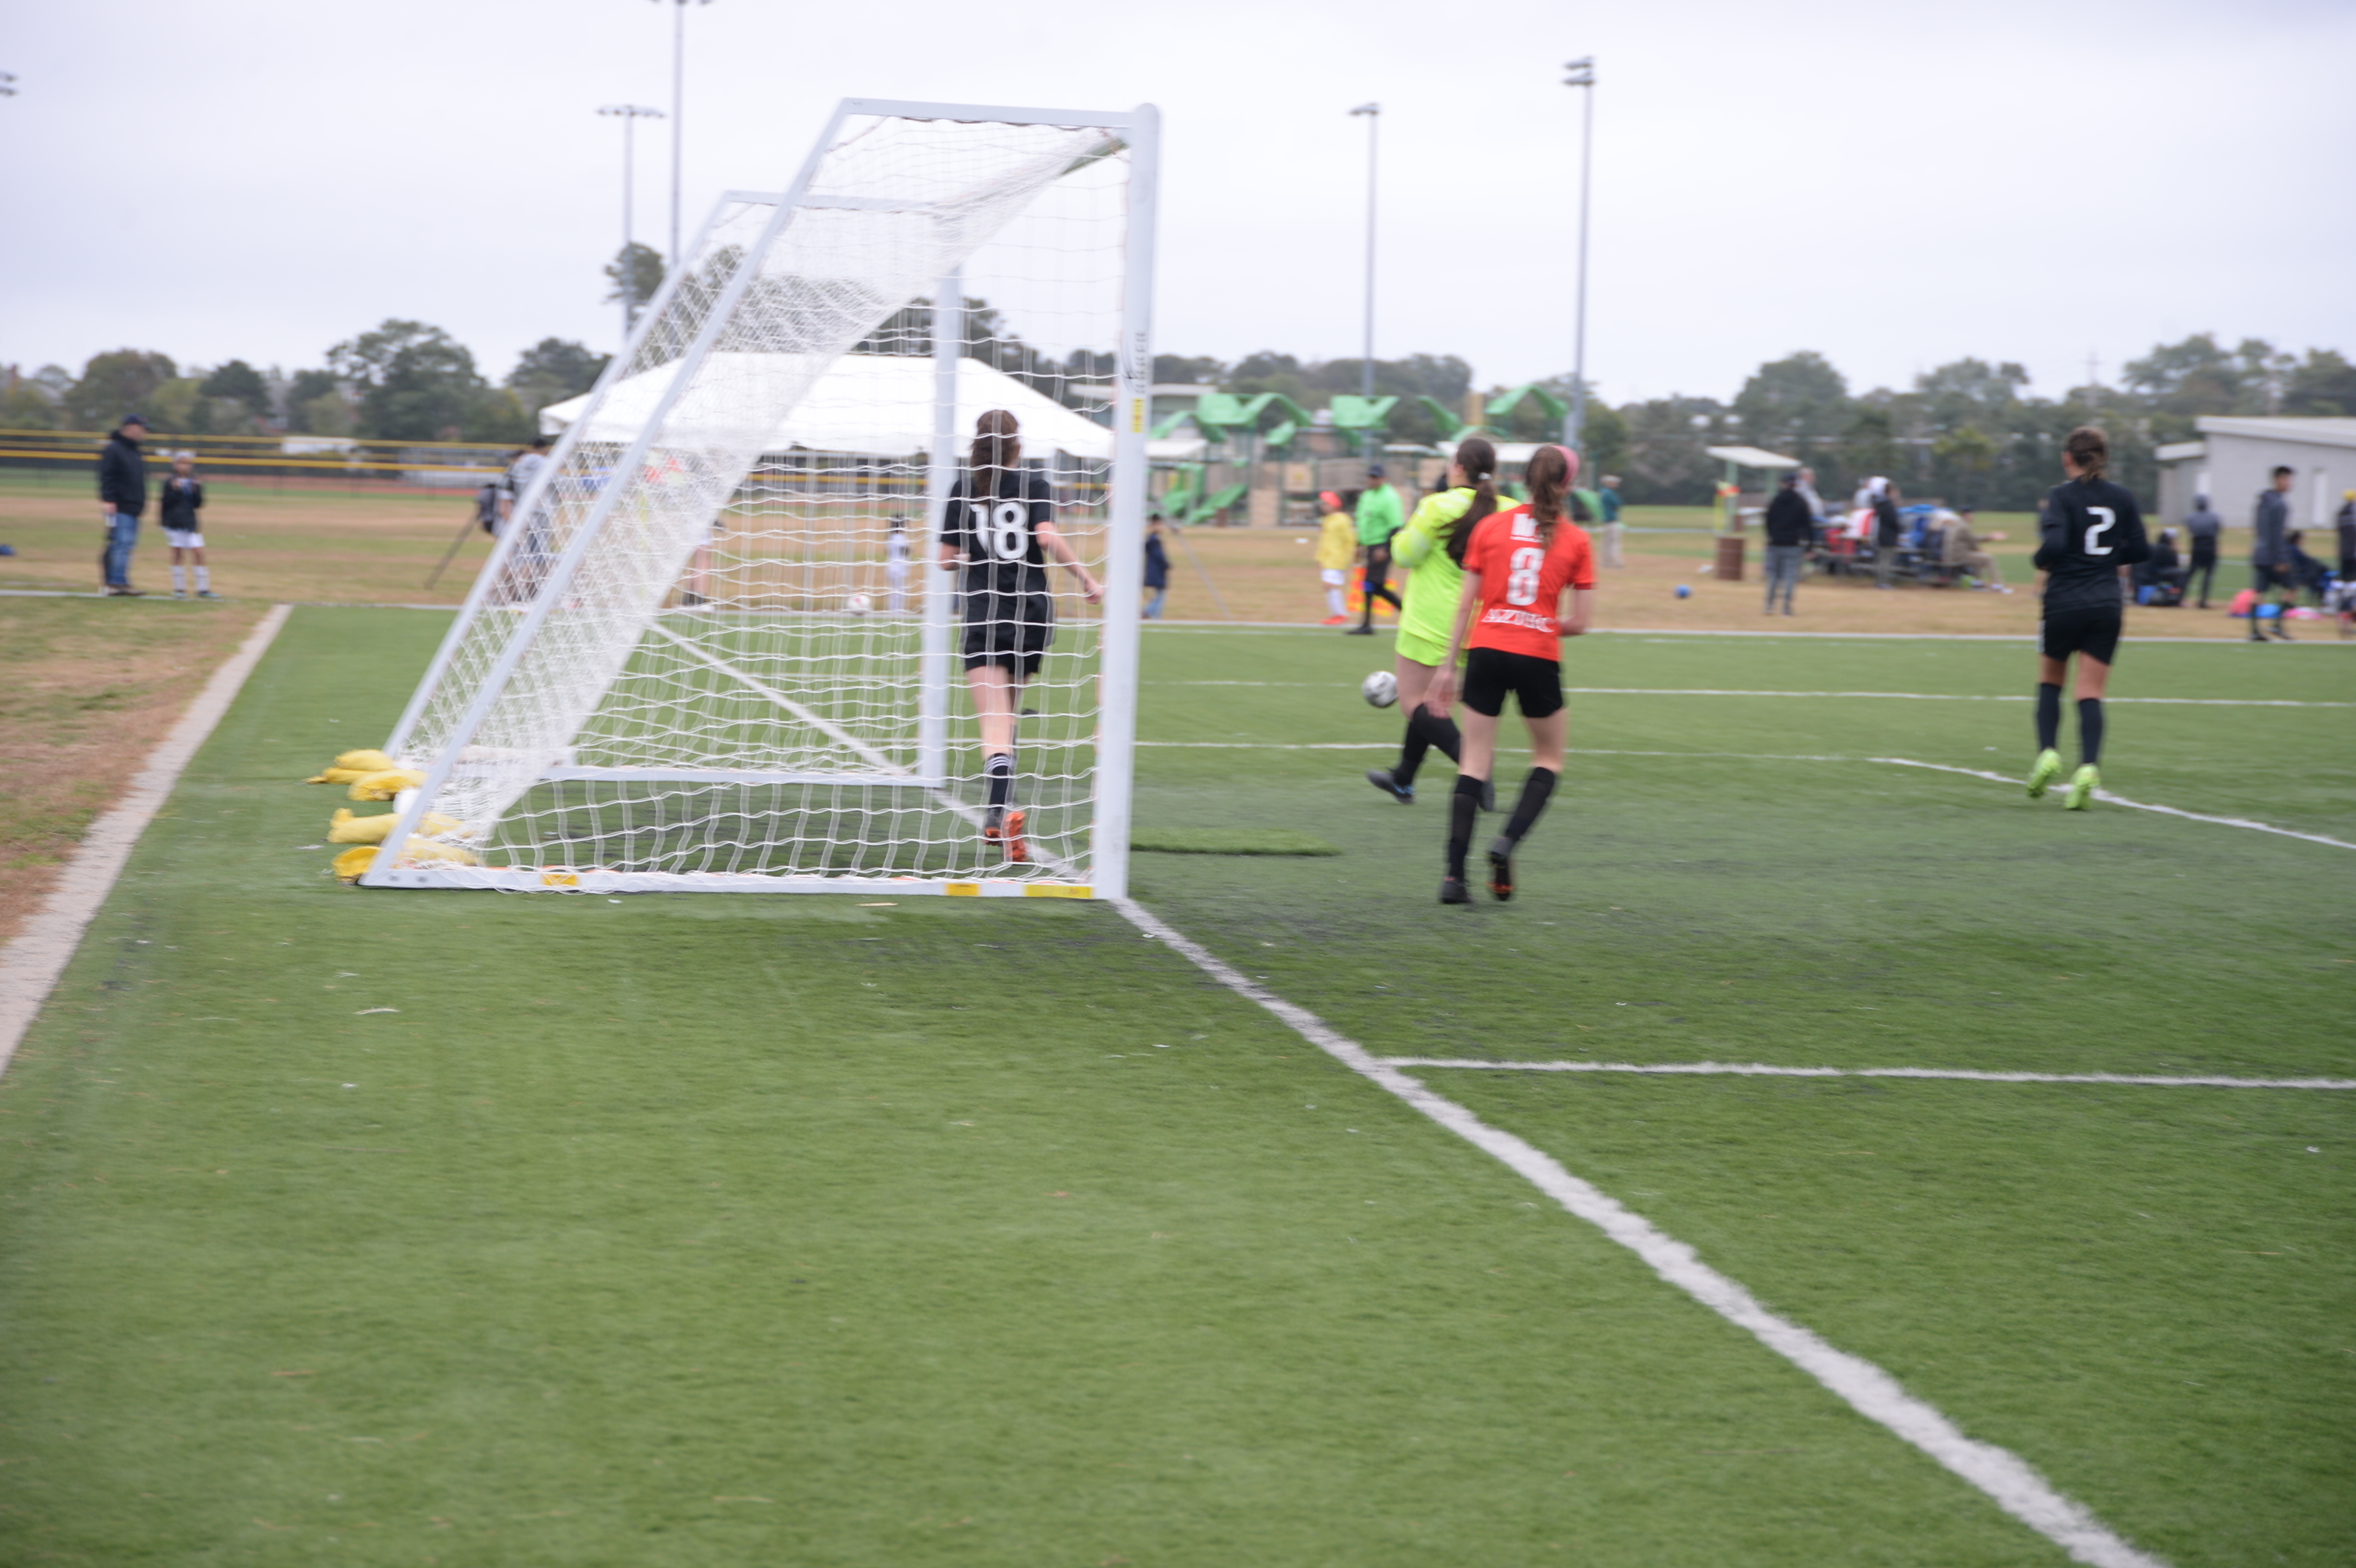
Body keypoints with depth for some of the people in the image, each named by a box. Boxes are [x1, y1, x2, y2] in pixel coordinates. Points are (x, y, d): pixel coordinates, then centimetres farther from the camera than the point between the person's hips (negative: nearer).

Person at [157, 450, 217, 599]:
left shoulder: (195, 484, 7)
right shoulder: (170, 483, -1)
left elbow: (198, 505, 2)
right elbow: (164, 503, -8)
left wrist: (197, 490, -12)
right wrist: (175, 490, -20)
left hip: (190, 524, 2)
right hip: (174, 523, -2)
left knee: (199, 553, -4)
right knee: (177, 554, 2)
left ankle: (203, 589, -1)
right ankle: (179, 588, 10)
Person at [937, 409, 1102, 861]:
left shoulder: (963, 489, 4)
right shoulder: (1034, 485, 2)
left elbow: (948, 559, 3)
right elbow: (1048, 538, -15)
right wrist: (1086, 578, -6)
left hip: (983, 615, -1)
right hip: (1033, 612, 1)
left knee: (995, 722, -11)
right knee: (1008, 714, 19)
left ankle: (1002, 810, -33)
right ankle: (998, 815, 25)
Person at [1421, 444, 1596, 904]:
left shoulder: (1490, 527, 5)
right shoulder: (1576, 540, 2)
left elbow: (1465, 605, 4)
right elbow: (1579, 622, 0)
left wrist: (1448, 666, 9)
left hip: (1486, 648, 2)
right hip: (1538, 658, -2)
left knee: (1475, 763, 6)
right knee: (1549, 759, 17)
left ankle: (1454, 875, -3)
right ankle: (1508, 841, -6)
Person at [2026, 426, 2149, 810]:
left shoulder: (2060, 497, -7)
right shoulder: (2122, 499, 5)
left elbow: (2053, 546, -20)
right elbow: (2141, 551, 8)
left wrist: (2043, 563, 1)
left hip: (2064, 603, -2)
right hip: (2107, 605, 2)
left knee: (2050, 682, 18)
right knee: (2091, 693, 0)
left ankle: (2048, 752, 0)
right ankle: (2088, 767, -18)